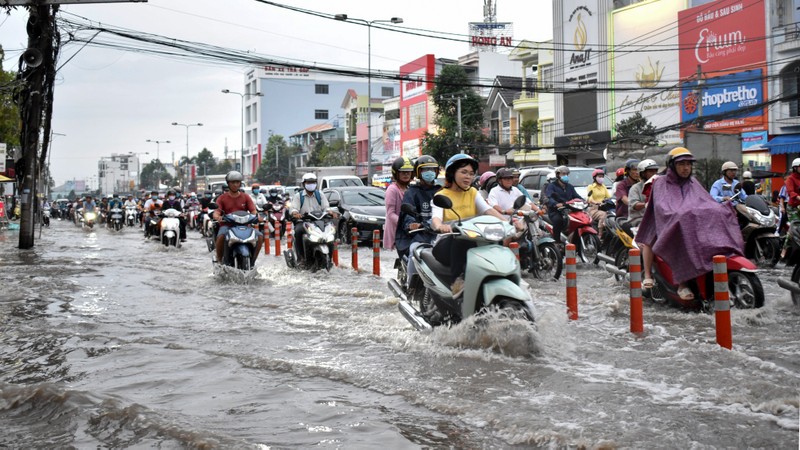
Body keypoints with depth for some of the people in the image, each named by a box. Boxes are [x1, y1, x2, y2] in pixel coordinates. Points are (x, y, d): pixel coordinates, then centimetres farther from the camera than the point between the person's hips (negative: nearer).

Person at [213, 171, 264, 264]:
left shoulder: (246, 197, 14)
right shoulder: (222, 198, 9)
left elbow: (253, 210, 3)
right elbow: (216, 212, -3)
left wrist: (256, 216, -22)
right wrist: (218, 217, -28)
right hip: (227, 225, -2)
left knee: (260, 236, -22)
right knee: (221, 236, -37)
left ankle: (252, 260, -6)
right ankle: (219, 260, -16)